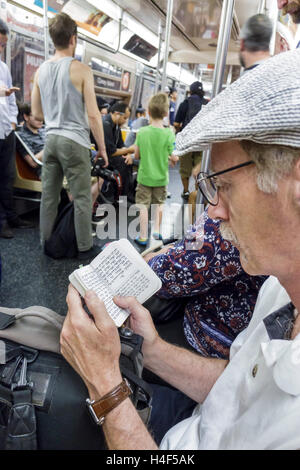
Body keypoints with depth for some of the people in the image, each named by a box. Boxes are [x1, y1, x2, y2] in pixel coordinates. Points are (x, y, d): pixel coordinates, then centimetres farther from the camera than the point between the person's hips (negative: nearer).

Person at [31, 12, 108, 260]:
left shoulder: (41, 70, 10)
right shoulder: (81, 69, -8)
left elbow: (36, 113, 15)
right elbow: (93, 115, -12)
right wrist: (102, 147, -2)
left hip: (51, 139, 6)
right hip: (75, 141, -6)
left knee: (49, 196, 13)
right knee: (82, 198, 2)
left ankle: (46, 244, 25)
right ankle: (85, 248, 11)